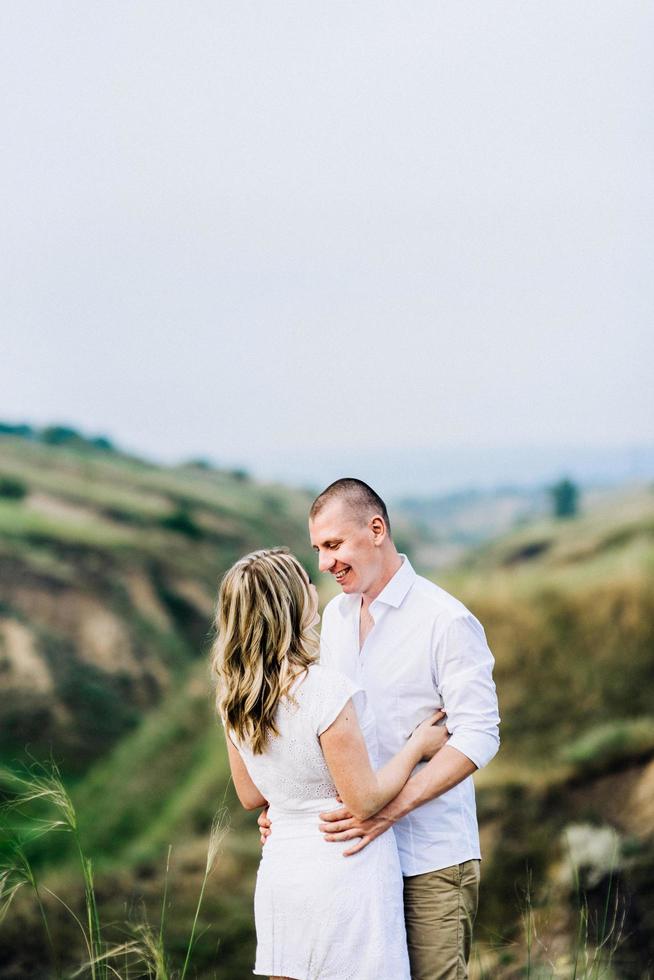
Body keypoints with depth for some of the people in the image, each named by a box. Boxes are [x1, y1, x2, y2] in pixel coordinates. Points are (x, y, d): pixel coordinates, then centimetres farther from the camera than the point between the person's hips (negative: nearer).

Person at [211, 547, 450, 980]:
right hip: (345, 877, -7)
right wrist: (416, 746, -3)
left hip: (279, 874, 7)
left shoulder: (235, 697, -1)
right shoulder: (326, 689, -22)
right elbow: (364, 802, -16)